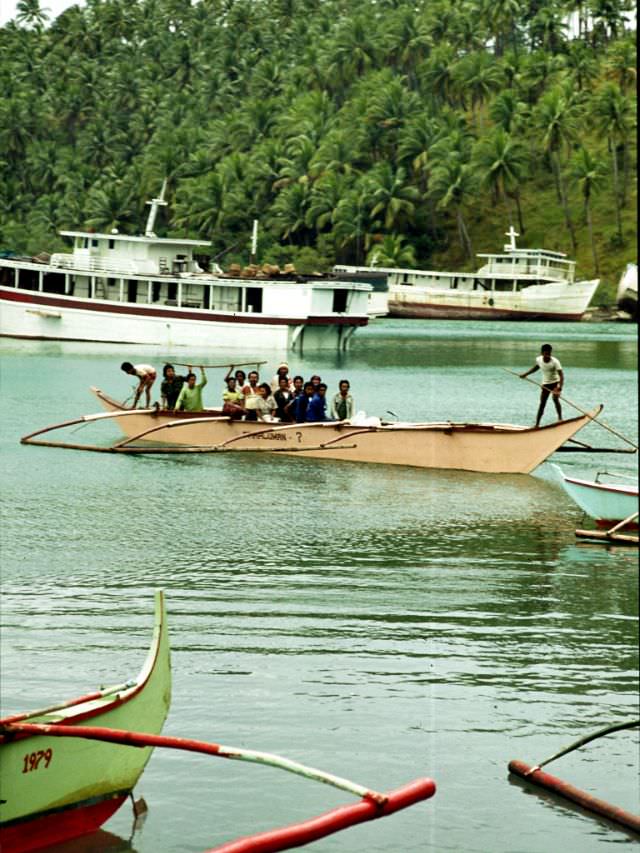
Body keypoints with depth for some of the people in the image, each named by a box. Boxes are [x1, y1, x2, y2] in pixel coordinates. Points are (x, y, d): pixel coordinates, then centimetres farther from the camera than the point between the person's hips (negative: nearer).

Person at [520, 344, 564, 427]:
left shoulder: (555, 362, -23)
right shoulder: (539, 360, -8)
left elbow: (561, 375, -31)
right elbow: (536, 367, 16)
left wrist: (560, 387, -44)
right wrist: (525, 374, 11)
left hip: (555, 382, -3)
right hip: (545, 384, 3)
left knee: (555, 399, -21)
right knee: (542, 403, 2)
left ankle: (560, 418, -10)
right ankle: (537, 424, 6)